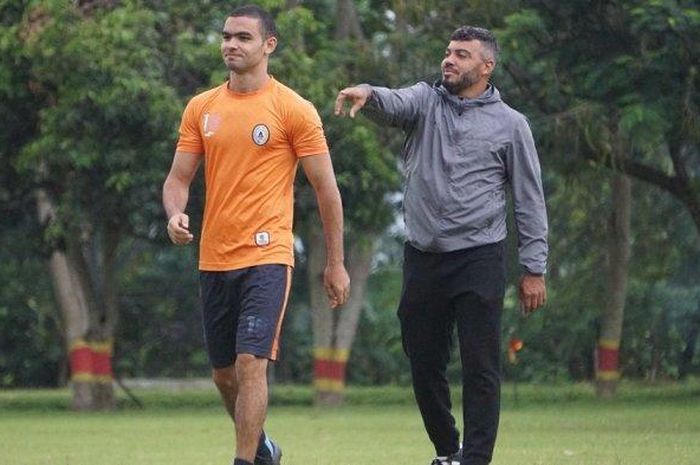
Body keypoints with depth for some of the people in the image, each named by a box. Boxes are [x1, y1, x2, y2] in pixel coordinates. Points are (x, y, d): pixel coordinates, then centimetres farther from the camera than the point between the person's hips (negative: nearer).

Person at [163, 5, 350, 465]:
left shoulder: (295, 110, -4)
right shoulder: (201, 108, 9)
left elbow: (326, 188, -1)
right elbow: (178, 178, 12)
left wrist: (336, 264, 0)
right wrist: (176, 214, -12)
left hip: (266, 258, -5)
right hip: (213, 259, 6)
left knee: (250, 364, -17)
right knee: (224, 374, 13)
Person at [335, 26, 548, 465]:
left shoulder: (510, 124, 3)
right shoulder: (426, 101, 8)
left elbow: (530, 202, 4)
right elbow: (393, 103, -15)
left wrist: (534, 269, -1)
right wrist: (367, 94, -40)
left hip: (479, 259, -3)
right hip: (423, 256, 3)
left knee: (480, 367, -5)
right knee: (425, 363, 9)